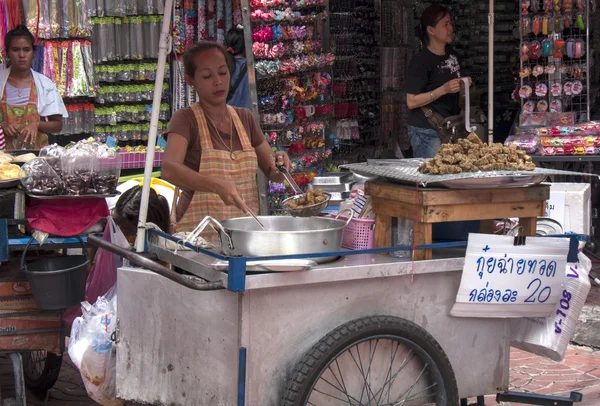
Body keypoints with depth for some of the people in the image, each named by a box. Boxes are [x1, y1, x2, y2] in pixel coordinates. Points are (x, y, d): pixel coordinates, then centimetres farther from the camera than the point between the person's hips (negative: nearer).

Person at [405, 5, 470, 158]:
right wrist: (443, 90, -22)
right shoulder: (420, 61, -12)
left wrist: (462, 85, 6)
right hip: (427, 132, -7)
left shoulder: (451, 55, 11)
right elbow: (411, 102, -15)